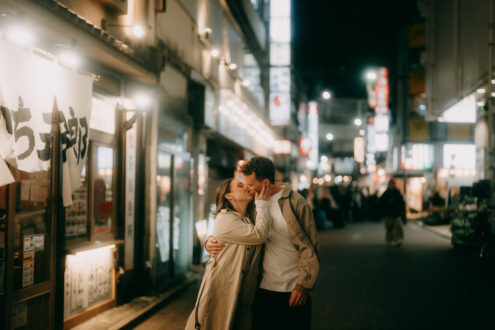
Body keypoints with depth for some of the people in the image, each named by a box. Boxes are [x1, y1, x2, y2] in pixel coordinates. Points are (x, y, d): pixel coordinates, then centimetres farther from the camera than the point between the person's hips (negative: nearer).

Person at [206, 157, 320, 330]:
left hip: (294, 293, -4)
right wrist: (211, 242, -4)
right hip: (264, 291, 4)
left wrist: (303, 286, -12)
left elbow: (309, 248, -7)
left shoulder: (295, 202, -7)